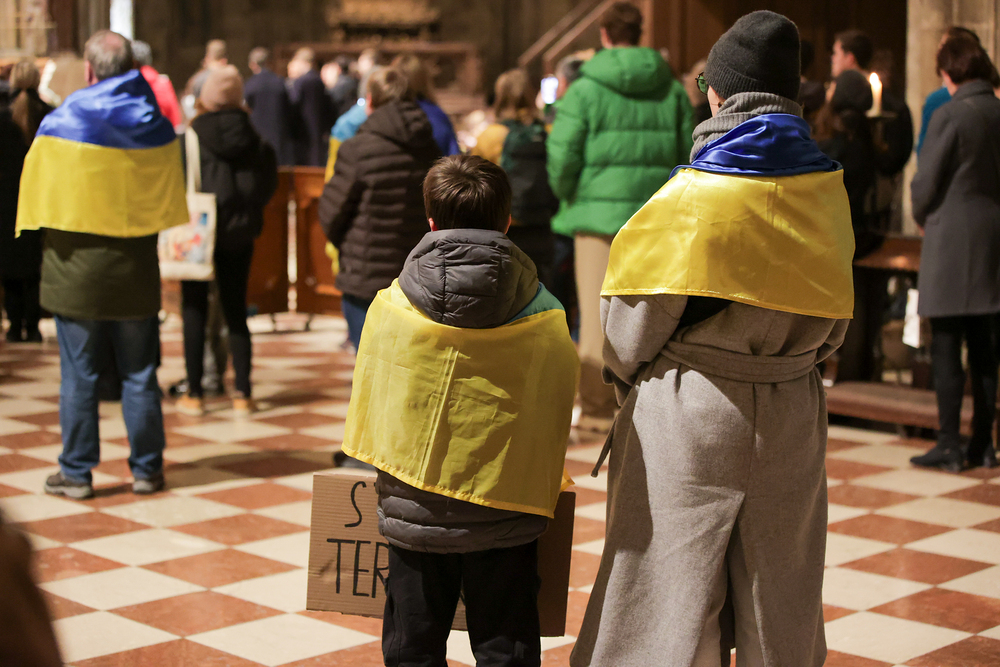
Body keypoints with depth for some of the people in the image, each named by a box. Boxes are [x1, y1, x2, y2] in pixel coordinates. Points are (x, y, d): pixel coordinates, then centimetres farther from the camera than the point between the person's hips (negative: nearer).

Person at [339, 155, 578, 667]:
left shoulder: (391, 307, -7)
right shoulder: (543, 317, -9)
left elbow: (369, 407, 5)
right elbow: (556, 414, 1)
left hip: (413, 514, 1)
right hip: (504, 521, 0)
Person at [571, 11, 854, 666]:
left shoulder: (687, 200, -15)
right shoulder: (827, 192, 0)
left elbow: (631, 338, -8)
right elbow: (833, 324, 10)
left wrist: (629, 380, 12)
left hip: (689, 417, -4)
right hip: (792, 416, 5)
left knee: (673, 604, 4)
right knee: (780, 605, 16)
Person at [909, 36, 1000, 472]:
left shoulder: (950, 115, -12)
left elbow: (926, 181, -9)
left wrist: (922, 219, 10)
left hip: (952, 240, -6)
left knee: (946, 348, -1)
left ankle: (949, 445, 0)